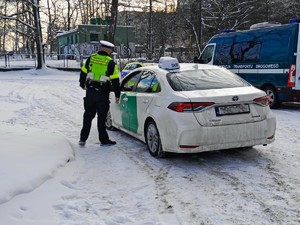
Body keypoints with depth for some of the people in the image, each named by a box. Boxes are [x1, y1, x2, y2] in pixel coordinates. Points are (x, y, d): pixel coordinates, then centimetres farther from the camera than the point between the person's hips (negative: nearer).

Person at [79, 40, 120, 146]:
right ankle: (104, 139, 11)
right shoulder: (110, 63, -7)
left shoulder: (91, 58, 4)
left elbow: (83, 72, 13)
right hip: (102, 94, -4)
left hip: (90, 92, 4)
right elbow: (115, 80, -7)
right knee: (101, 117, 5)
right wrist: (117, 95, 1)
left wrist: (82, 84, 30)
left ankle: (83, 138, 18)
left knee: (88, 116, 15)